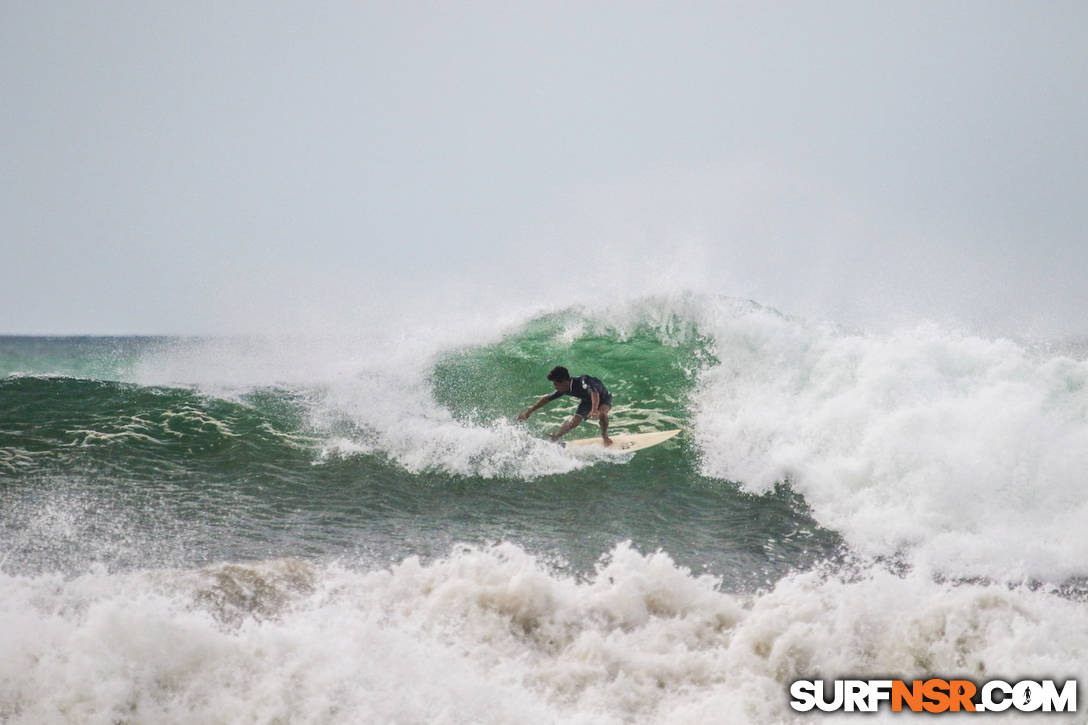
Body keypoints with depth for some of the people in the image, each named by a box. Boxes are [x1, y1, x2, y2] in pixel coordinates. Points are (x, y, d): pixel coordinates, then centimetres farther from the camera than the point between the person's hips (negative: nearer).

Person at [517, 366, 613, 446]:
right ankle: (555, 437, 10)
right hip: (587, 400, 5)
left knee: (601, 413, -34)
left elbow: (594, 393, -59)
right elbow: (547, 399, -9)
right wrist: (529, 411, -8)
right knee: (574, 422, -11)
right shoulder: (565, 390, -20)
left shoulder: (583, 382, -41)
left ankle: (604, 435, -7)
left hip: (603, 398, -5)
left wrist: (594, 409, -77)